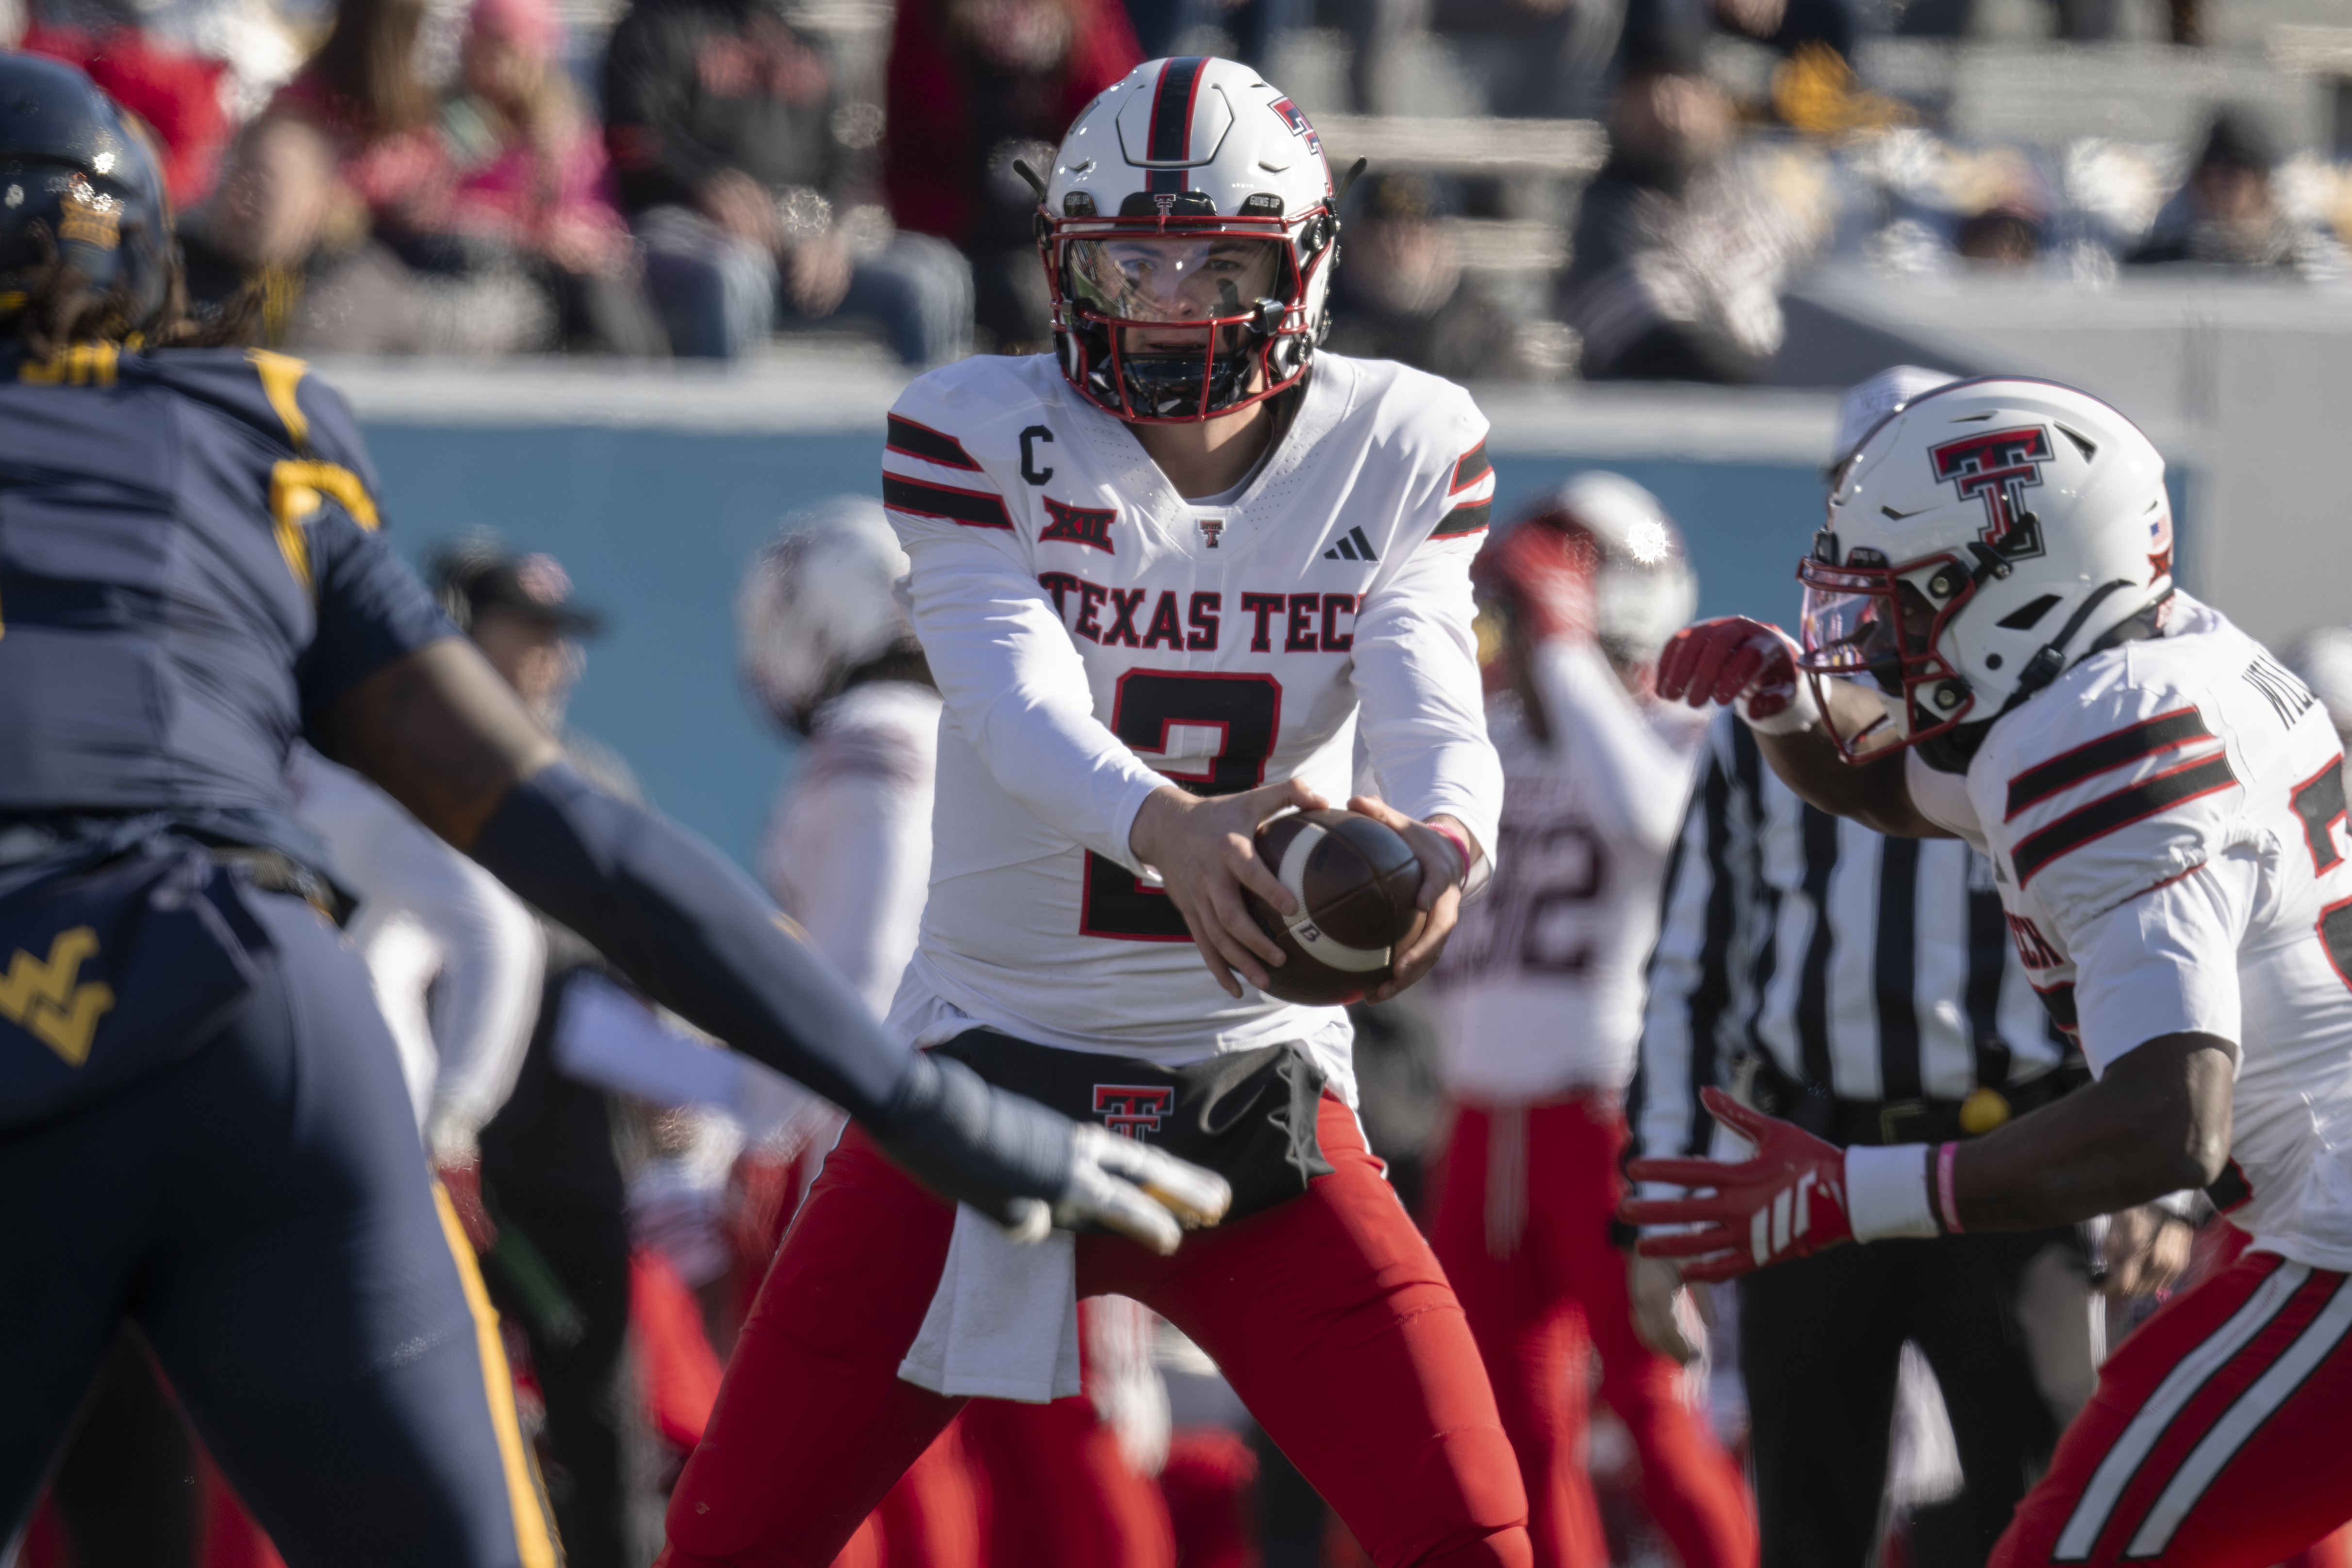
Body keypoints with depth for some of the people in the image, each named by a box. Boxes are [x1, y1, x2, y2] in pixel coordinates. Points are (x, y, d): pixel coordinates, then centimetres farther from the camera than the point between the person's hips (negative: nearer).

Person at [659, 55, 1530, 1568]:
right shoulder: (980, 435, -7)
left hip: (1259, 1088, 1)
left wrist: (1440, 846, -41)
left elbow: (1435, 713, -15)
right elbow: (1021, 705, -23)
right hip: (992, 1067, -1)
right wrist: (1168, 827, -46)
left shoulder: (1400, 450, -1)